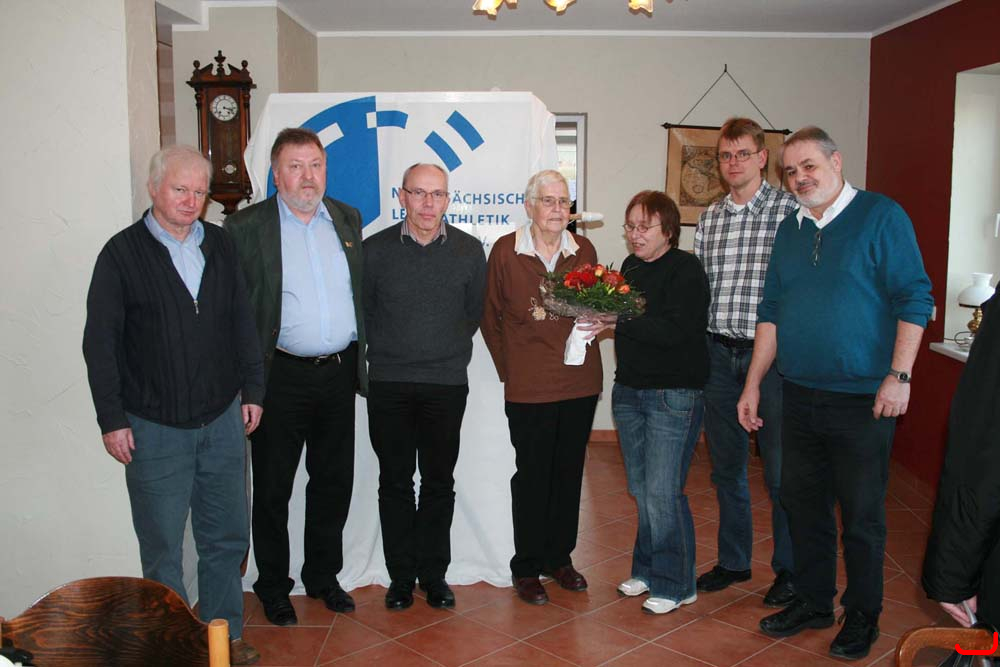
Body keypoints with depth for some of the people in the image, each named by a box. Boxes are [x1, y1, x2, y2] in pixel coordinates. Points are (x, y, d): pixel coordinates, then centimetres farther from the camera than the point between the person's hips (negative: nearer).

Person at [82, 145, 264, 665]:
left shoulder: (220, 246, 7)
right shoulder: (122, 253, -5)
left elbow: (242, 323, 13)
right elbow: (100, 343, -5)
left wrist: (251, 390, 9)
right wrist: (112, 419, -7)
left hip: (223, 419, 4)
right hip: (154, 427, -4)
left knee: (227, 538, 13)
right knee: (162, 548, 7)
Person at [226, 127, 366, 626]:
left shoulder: (348, 219, 8)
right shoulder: (245, 227, -6)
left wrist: (360, 362, 12)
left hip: (339, 373, 4)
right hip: (281, 378, -4)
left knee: (334, 482, 15)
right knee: (273, 488, 9)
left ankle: (323, 576, 33)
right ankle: (273, 587, 27)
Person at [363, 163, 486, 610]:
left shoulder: (469, 251, 1)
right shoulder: (375, 250, -2)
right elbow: (362, 311, 10)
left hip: (447, 384, 1)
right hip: (389, 384, 0)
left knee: (439, 483, 8)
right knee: (395, 482, 7)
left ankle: (434, 573, 22)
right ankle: (401, 574, 20)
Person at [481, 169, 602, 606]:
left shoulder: (584, 251, 6)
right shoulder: (505, 251, -4)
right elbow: (491, 317, 2)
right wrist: (509, 368, 2)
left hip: (580, 382, 4)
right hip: (529, 387, -3)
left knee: (569, 472, 13)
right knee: (532, 475, 4)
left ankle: (559, 557, 29)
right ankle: (526, 567, 19)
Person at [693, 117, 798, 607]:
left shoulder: (790, 210, -4)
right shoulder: (709, 218, 12)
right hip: (718, 354, 5)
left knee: (780, 470, 2)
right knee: (725, 466, 14)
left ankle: (790, 569, 21)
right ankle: (734, 560, 30)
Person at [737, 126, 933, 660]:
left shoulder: (881, 216, -5)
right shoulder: (789, 230, 11)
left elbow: (914, 299, -9)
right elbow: (771, 312, 13)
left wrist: (899, 376, -16)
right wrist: (753, 384, 9)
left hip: (862, 399, -5)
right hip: (799, 396, 6)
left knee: (862, 514, 5)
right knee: (803, 502, 14)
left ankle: (862, 616, 23)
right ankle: (812, 601, 31)